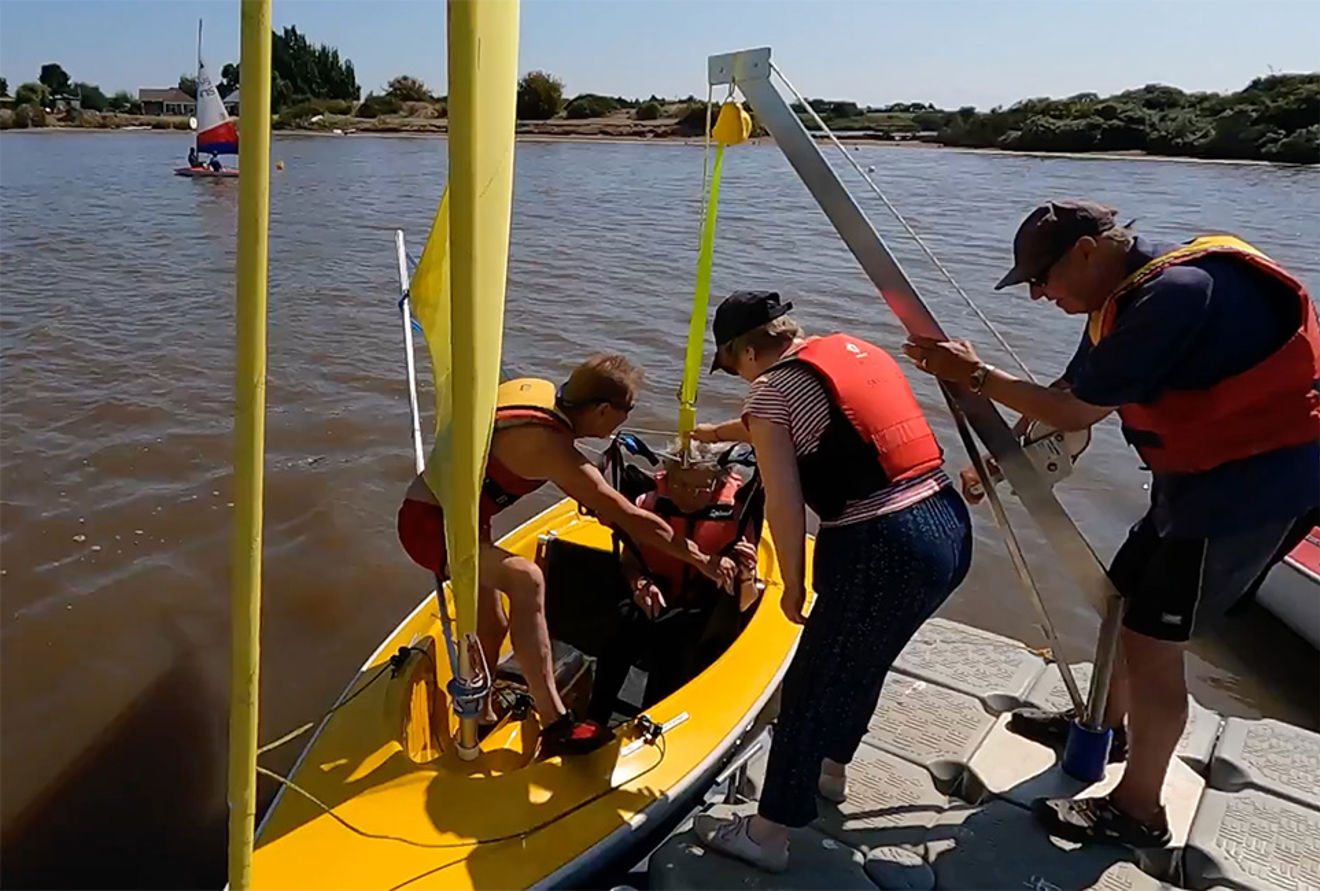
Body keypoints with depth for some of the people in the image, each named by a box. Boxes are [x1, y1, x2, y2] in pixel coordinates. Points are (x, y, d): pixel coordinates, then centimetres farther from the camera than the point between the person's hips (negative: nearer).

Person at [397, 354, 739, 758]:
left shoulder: (542, 390, -3)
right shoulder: (550, 444, -28)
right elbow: (633, 519, -22)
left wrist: (602, 508, 26)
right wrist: (704, 561, -14)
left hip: (448, 515, 10)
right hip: (430, 523, -10)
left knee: (491, 627, 17)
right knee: (525, 579, -31)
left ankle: (480, 718, 39)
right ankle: (555, 725, -32)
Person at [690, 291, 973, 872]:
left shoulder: (771, 390, -6)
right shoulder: (854, 348, 17)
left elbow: (784, 504, -13)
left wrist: (794, 586, 2)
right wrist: (713, 433, 45)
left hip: (883, 555, -8)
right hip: (951, 529, 9)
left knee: (808, 689, 9)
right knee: (861, 662, 28)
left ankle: (768, 835, 24)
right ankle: (830, 769, 50)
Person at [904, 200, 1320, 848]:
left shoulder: (1175, 293, -28)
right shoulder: (1125, 296, 4)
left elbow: (1077, 413, -24)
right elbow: (1070, 397, 10)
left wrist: (974, 374, -17)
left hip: (1253, 486, -10)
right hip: (1200, 474, 10)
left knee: (1152, 640, -2)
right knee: (1126, 600, 19)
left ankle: (1137, 811, 15)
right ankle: (1106, 727, 42)